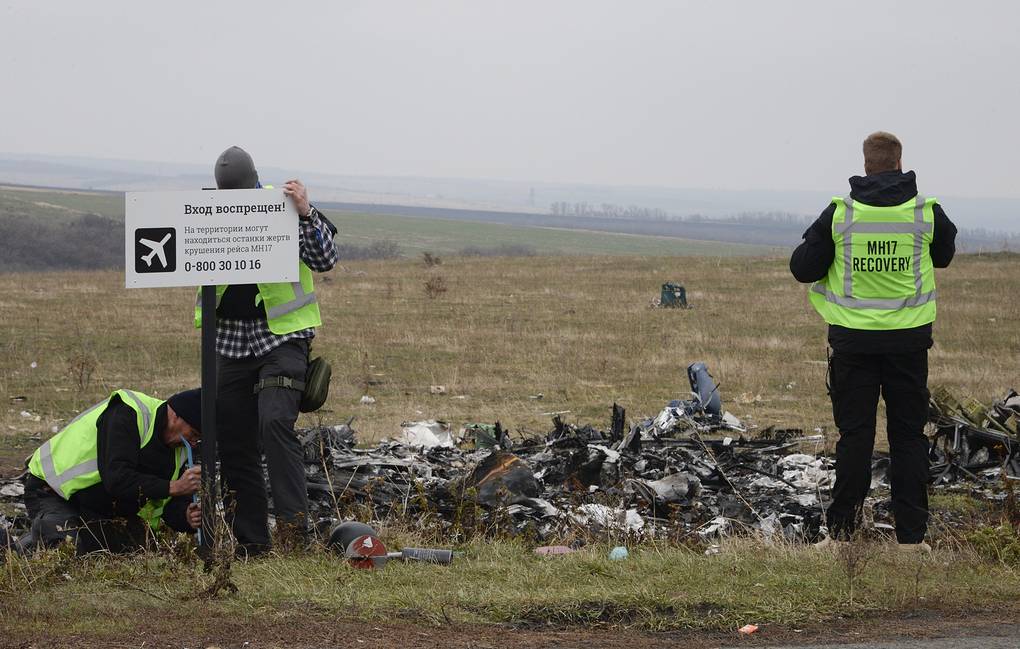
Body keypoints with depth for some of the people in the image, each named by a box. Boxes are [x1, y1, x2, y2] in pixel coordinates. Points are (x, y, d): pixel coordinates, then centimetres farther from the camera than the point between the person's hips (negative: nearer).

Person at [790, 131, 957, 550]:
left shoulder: (840, 213, -7)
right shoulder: (926, 212, -4)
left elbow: (802, 268, -4)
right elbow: (944, 255, 16)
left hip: (853, 339, 0)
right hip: (909, 339, 0)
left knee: (854, 435, 5)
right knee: (909, 437, 7)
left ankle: (841, 532, 5)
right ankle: (911, 535, 7)